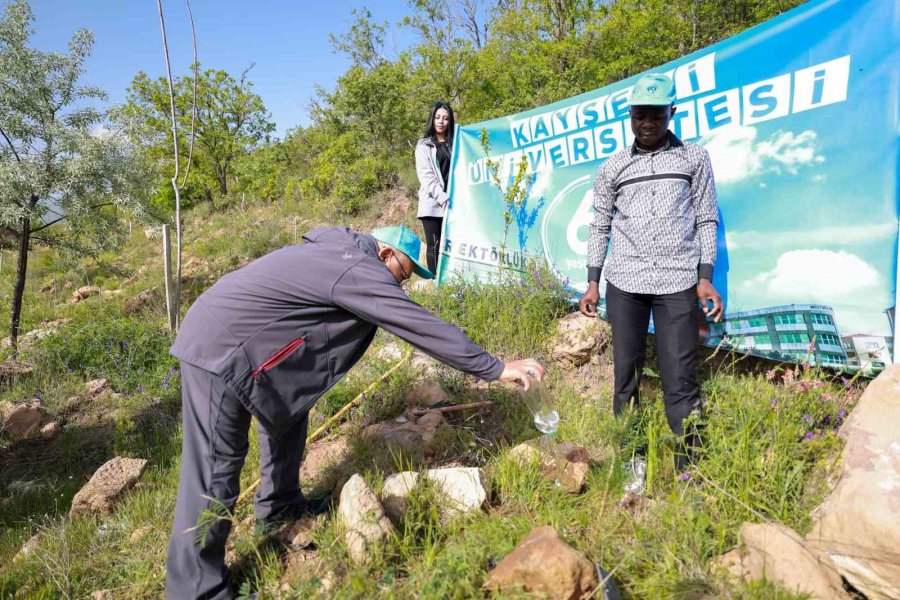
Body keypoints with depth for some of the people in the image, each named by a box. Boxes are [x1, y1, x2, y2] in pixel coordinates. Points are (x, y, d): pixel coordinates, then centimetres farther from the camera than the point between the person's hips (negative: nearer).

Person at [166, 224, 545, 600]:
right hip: (218, 348, -11)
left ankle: (278, 505, 38)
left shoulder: (340, 254, 13)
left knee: (287, 410, 22)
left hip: (225, 334, 11)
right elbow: (425, 328, -17)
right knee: (214, 468, -5)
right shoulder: (359, 271, -17)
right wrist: (495, 369, -10)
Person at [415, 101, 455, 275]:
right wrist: (442, 198, -16)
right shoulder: (423, 145, 10)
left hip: (453, 202, 2)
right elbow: (426, 176, -2)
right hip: (432, 203, -2)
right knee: (434, 245, -3)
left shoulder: (455, 144, 17)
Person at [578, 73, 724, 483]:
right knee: (626, 373, 5)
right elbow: (600, 227, 12)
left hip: (679, 283, -1)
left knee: (680, 379, -4)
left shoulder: (695, 159, 9)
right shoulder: (613, 168, 11)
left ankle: (687, 469, 4)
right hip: (624, 283, 2)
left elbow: (706, 221, 8)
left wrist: (706, 278, -2)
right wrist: (592, 283, 6)